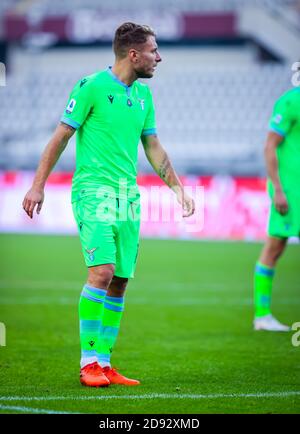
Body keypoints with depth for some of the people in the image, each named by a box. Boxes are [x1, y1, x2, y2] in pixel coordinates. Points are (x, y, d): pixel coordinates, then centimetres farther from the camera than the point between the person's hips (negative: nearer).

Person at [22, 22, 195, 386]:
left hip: (128, 197, 7)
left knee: (119, 282, 4)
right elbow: (60, 137, -4)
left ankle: (104, 362, 9)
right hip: (94, 192, -7)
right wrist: (38, 186, -6)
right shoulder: (91, 87, -7)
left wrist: (177, 187, 18)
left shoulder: (143, 94, 13)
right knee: (101, 272, -17)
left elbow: (153, 146, 22)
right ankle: (88, 363, -11)